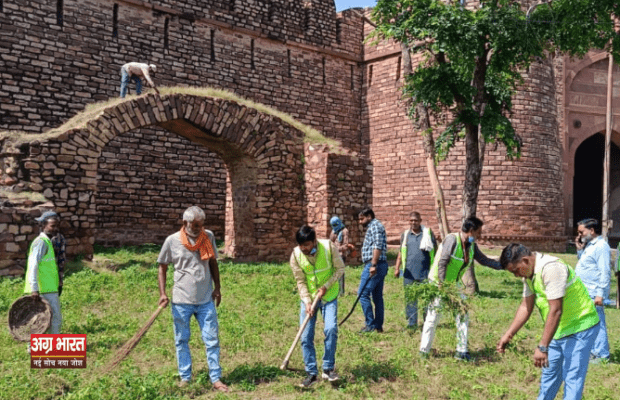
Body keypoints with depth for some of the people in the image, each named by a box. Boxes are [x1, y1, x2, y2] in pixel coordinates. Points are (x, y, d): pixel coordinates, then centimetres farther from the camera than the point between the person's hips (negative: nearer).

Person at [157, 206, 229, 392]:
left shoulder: (208, 237, 1)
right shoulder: (172, 241, -6)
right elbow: (162, 267, 2)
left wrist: (217, 288, 9)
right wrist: (162, 293, -7)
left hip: (206, 300, 2)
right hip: (181, 300, -1)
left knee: (212, 340, 4)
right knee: (181, 341, 10)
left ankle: (216, 379, 12)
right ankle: (185, 378, 24)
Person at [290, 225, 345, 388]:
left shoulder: (329, 247, -18)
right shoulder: (295, 255, -14)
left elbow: (340, 268, -6)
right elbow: (300, 281, -6)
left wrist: (326, 286, -16)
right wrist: (307, 302, -17)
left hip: (329, 296, -2)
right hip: (308, 298, 2)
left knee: (331, 329, -18)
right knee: (306, 336, -3)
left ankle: (328, 368, -2)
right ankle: (311, 373, 9)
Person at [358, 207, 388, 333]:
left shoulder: (375, 225, -7)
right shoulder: (373, 226, 24)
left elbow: (378, 246, -19)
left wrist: (373, 265, -24)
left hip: (375, 265, -11)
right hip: (380, 266, 11)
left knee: (363, 294, -10)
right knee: (377, 296, 11)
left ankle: (370, 324, -10)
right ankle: (379, 326, 15)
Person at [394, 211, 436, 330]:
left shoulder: (428, 233, 5)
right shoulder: (405, 235, 12)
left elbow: (436, 250, 8)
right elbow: (401, 252, 17)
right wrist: (397, 268, 8)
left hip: (425, 272, -2)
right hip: (409, 273, 2)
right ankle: (412, 323, 11)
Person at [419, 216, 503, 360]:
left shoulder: (472, 245, 1)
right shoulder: (452, 239, -22)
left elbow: (484, 260, 10)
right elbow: (442, 263, -25)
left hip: (454, 284, 7)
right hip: (438, 282, -7)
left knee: (463, 314, 1)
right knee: (433, 316, -2)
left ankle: (461, 351, 9)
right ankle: (424, 351, 12)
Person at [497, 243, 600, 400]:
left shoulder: (551, 268, -29)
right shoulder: (529, 273, 1)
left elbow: (555, 311, -32)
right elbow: (526, 307, 8)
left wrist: (542, 347, -31)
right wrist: (508, 335, 5)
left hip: (579, 328, -9)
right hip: (560, 329, 9)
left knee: (572, 378, -8)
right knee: (549, 372, 20)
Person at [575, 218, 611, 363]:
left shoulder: (601, 246, -15)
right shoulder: (589, 245, 15)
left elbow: (605, 272, -19)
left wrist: (600, 294, -22)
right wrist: (579, 249, 10)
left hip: (593, 294, -10)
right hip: (585, 292, 10)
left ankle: (602, 355, 3)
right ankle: (593, 351, 26)